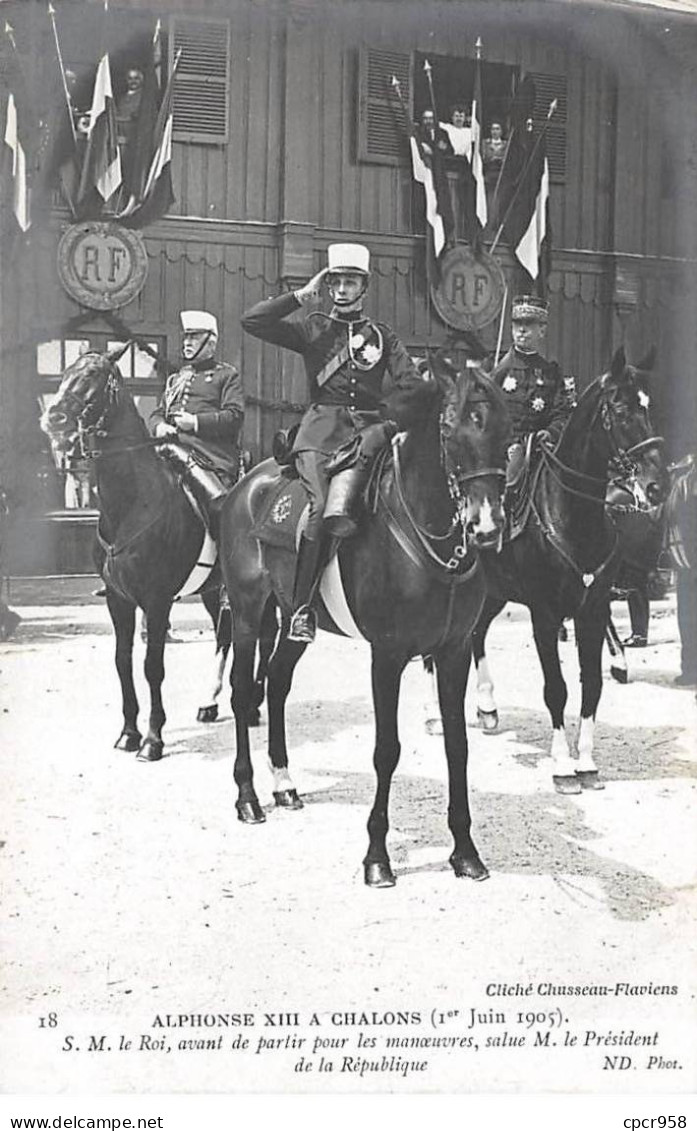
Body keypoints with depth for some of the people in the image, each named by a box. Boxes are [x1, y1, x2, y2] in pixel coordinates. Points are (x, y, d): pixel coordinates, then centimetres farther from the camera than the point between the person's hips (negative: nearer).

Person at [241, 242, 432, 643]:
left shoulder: (383, 336, 20)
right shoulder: (314, 329, 16)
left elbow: (410, 383, 7)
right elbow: (252, 321, 6)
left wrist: (391, 422, -9)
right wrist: (302, 296, 5)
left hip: (370, 426, 1)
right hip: (323, 427, -1)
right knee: (321, 508, -21)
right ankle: (302, 606, -19)